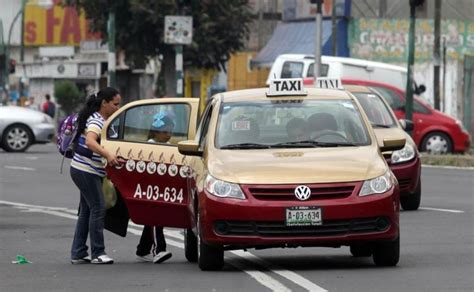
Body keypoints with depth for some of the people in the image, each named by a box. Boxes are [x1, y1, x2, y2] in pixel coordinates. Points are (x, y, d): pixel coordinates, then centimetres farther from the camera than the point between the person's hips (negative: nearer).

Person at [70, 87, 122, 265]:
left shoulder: (102, 120, 13)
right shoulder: (96, 121, -18)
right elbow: (90, 141, -37)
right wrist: (107, 155, -50)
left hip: (89, 172, 10)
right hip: (86, 171, -10)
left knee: (86, 210, 11)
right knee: (98, 209, -8)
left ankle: (78, 254, 14)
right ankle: (97, 253, -4)